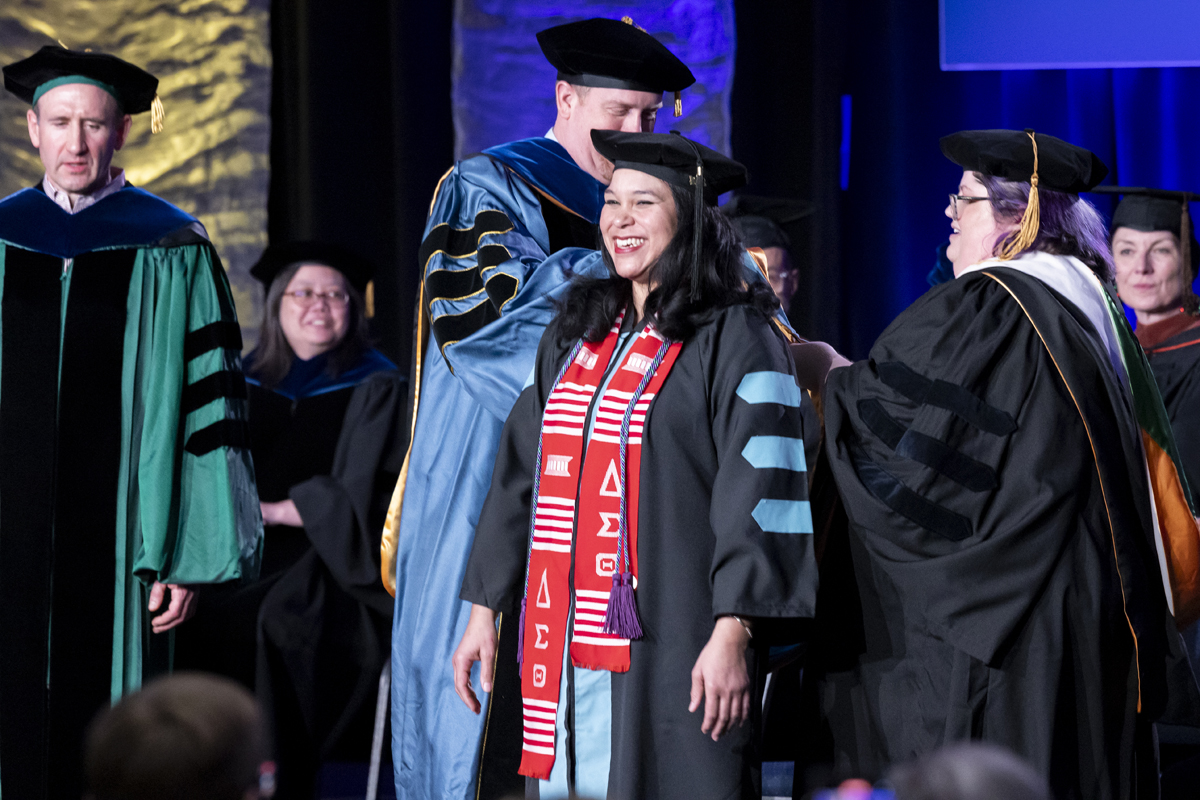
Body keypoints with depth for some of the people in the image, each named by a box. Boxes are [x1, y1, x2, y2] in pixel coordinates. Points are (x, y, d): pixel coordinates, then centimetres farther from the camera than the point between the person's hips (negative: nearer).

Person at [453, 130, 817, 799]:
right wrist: (485, 607, 14)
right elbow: (522, 470, 17)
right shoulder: (579, 333, 15)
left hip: (668, 644, -6)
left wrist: (732, 632, -20)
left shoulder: (735, 338, -6)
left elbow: (758, 488, -12)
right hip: (563, 638, 6)